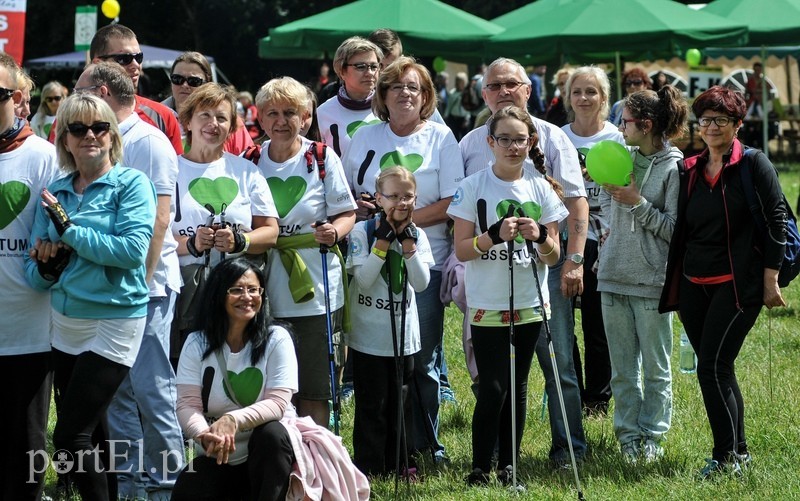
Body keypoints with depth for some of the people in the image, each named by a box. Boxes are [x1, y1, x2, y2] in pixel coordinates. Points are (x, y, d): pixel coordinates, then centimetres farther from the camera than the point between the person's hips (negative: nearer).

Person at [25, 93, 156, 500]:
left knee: (71, 435, -10)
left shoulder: (131, 184, -7)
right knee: (91, 435, 14)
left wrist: (69, 229, -16)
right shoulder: (55, 193, 8)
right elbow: (34, 269, 9)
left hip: (114, 320, -6)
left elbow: (133, 249, -21)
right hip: (64, 322, 6)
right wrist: (45, 267, -14)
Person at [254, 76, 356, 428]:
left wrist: (333, 232, -19)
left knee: (314, 388, 2)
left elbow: (347, 213, 2)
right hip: (267, 290, 2)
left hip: (315, 289, -2)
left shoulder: (323, 158, -2)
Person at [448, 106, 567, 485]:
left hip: (530, 304, 3)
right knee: (492, 389, -8)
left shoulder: (542, 188, 4)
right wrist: (495, 234, -24)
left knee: (517, 387, 9)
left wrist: (540, 237, -18)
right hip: (487, 305, -3)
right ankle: (480, 470, 3)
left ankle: (509, 466, 19)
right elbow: (461, 250, -7)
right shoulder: (473, 187, -4)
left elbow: (553, 257, 3)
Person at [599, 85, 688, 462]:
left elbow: (676, 229, -13)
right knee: (622, 368, 10)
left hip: (652, 280, -6)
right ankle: (628, 434, 17)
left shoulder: (673, 168, -9)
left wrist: (637, 203, -14)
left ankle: (653, 436, 12)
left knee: (655, 368, 4)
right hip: (614, 275, 6)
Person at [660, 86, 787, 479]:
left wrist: (770, 281, -11)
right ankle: (739, 451, 21)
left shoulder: (754, 165, -5)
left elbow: (776, 222, -7)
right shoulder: (691, 171, 11)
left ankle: (726, 456, -3)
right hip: (694, 285, 6)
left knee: (711, 368, -12)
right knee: (719, 370, 10)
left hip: (737, 284, -6)